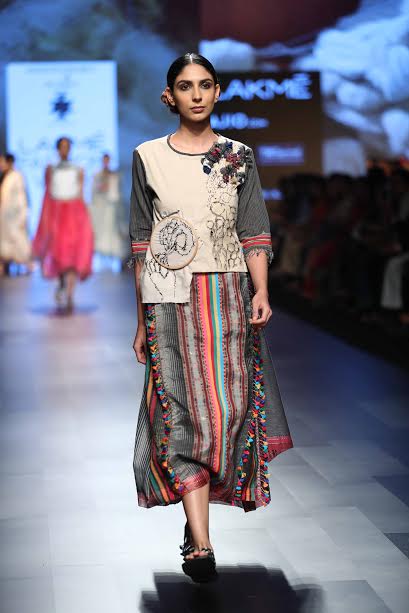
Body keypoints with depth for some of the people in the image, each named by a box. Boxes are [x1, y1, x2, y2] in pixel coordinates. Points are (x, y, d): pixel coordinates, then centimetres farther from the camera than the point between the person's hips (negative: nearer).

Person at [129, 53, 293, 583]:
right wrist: (141, 317, 5)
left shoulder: (238, 157, 8)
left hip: (228, 293, 2)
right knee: (183, 411, -9)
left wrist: (261, 291, -10)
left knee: (228, 407, -1)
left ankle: (197, 512, 22)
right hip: (170, 298, -2)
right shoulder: (149, 157, 5)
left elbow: (254, 234, 5)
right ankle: (201, 544, -10)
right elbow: (141, 241, 7)